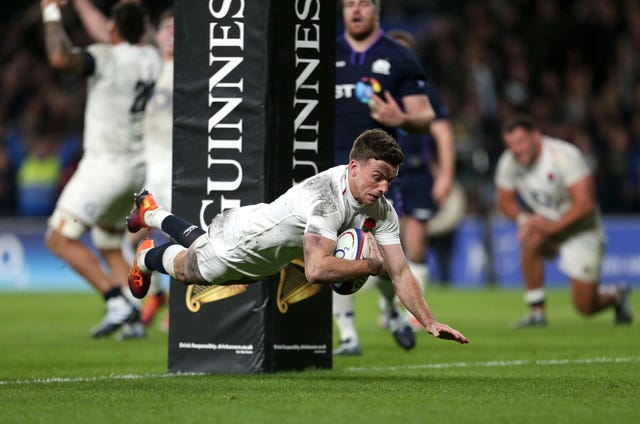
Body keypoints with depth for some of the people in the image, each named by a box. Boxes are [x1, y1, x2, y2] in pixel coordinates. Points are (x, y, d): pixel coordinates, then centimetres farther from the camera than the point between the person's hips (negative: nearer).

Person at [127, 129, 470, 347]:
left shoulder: (382, 213, -21)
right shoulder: (326, 194, -45)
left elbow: (400, 273, -20)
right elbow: (316, 270, -53)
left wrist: (429, 322, -32)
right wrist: (371, 265, -42)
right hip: (239, 241, -7)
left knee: (197, 244, 36)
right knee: (184, 267, 25)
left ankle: (151, 213, 63)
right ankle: (147, 256, 58)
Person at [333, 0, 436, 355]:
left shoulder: (400, 59, 6)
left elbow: (425, 117, 5)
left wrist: (402, 119, -16)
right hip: (334, 163, 1)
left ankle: (394, 311, 24)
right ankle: (347, 335, -4)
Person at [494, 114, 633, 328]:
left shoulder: (565, 156, -25)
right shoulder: (508, 162, -8)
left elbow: (585, 204, -29)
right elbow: (505, 201, 6)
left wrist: (551, 227, -33)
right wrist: (524, 218, -16)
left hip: (581, 231, -4)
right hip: (548, 225, 4)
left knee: (585, 308, -5)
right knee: (530, 239, -34)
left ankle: (615, 295, 32)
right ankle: (536, 312, -22)